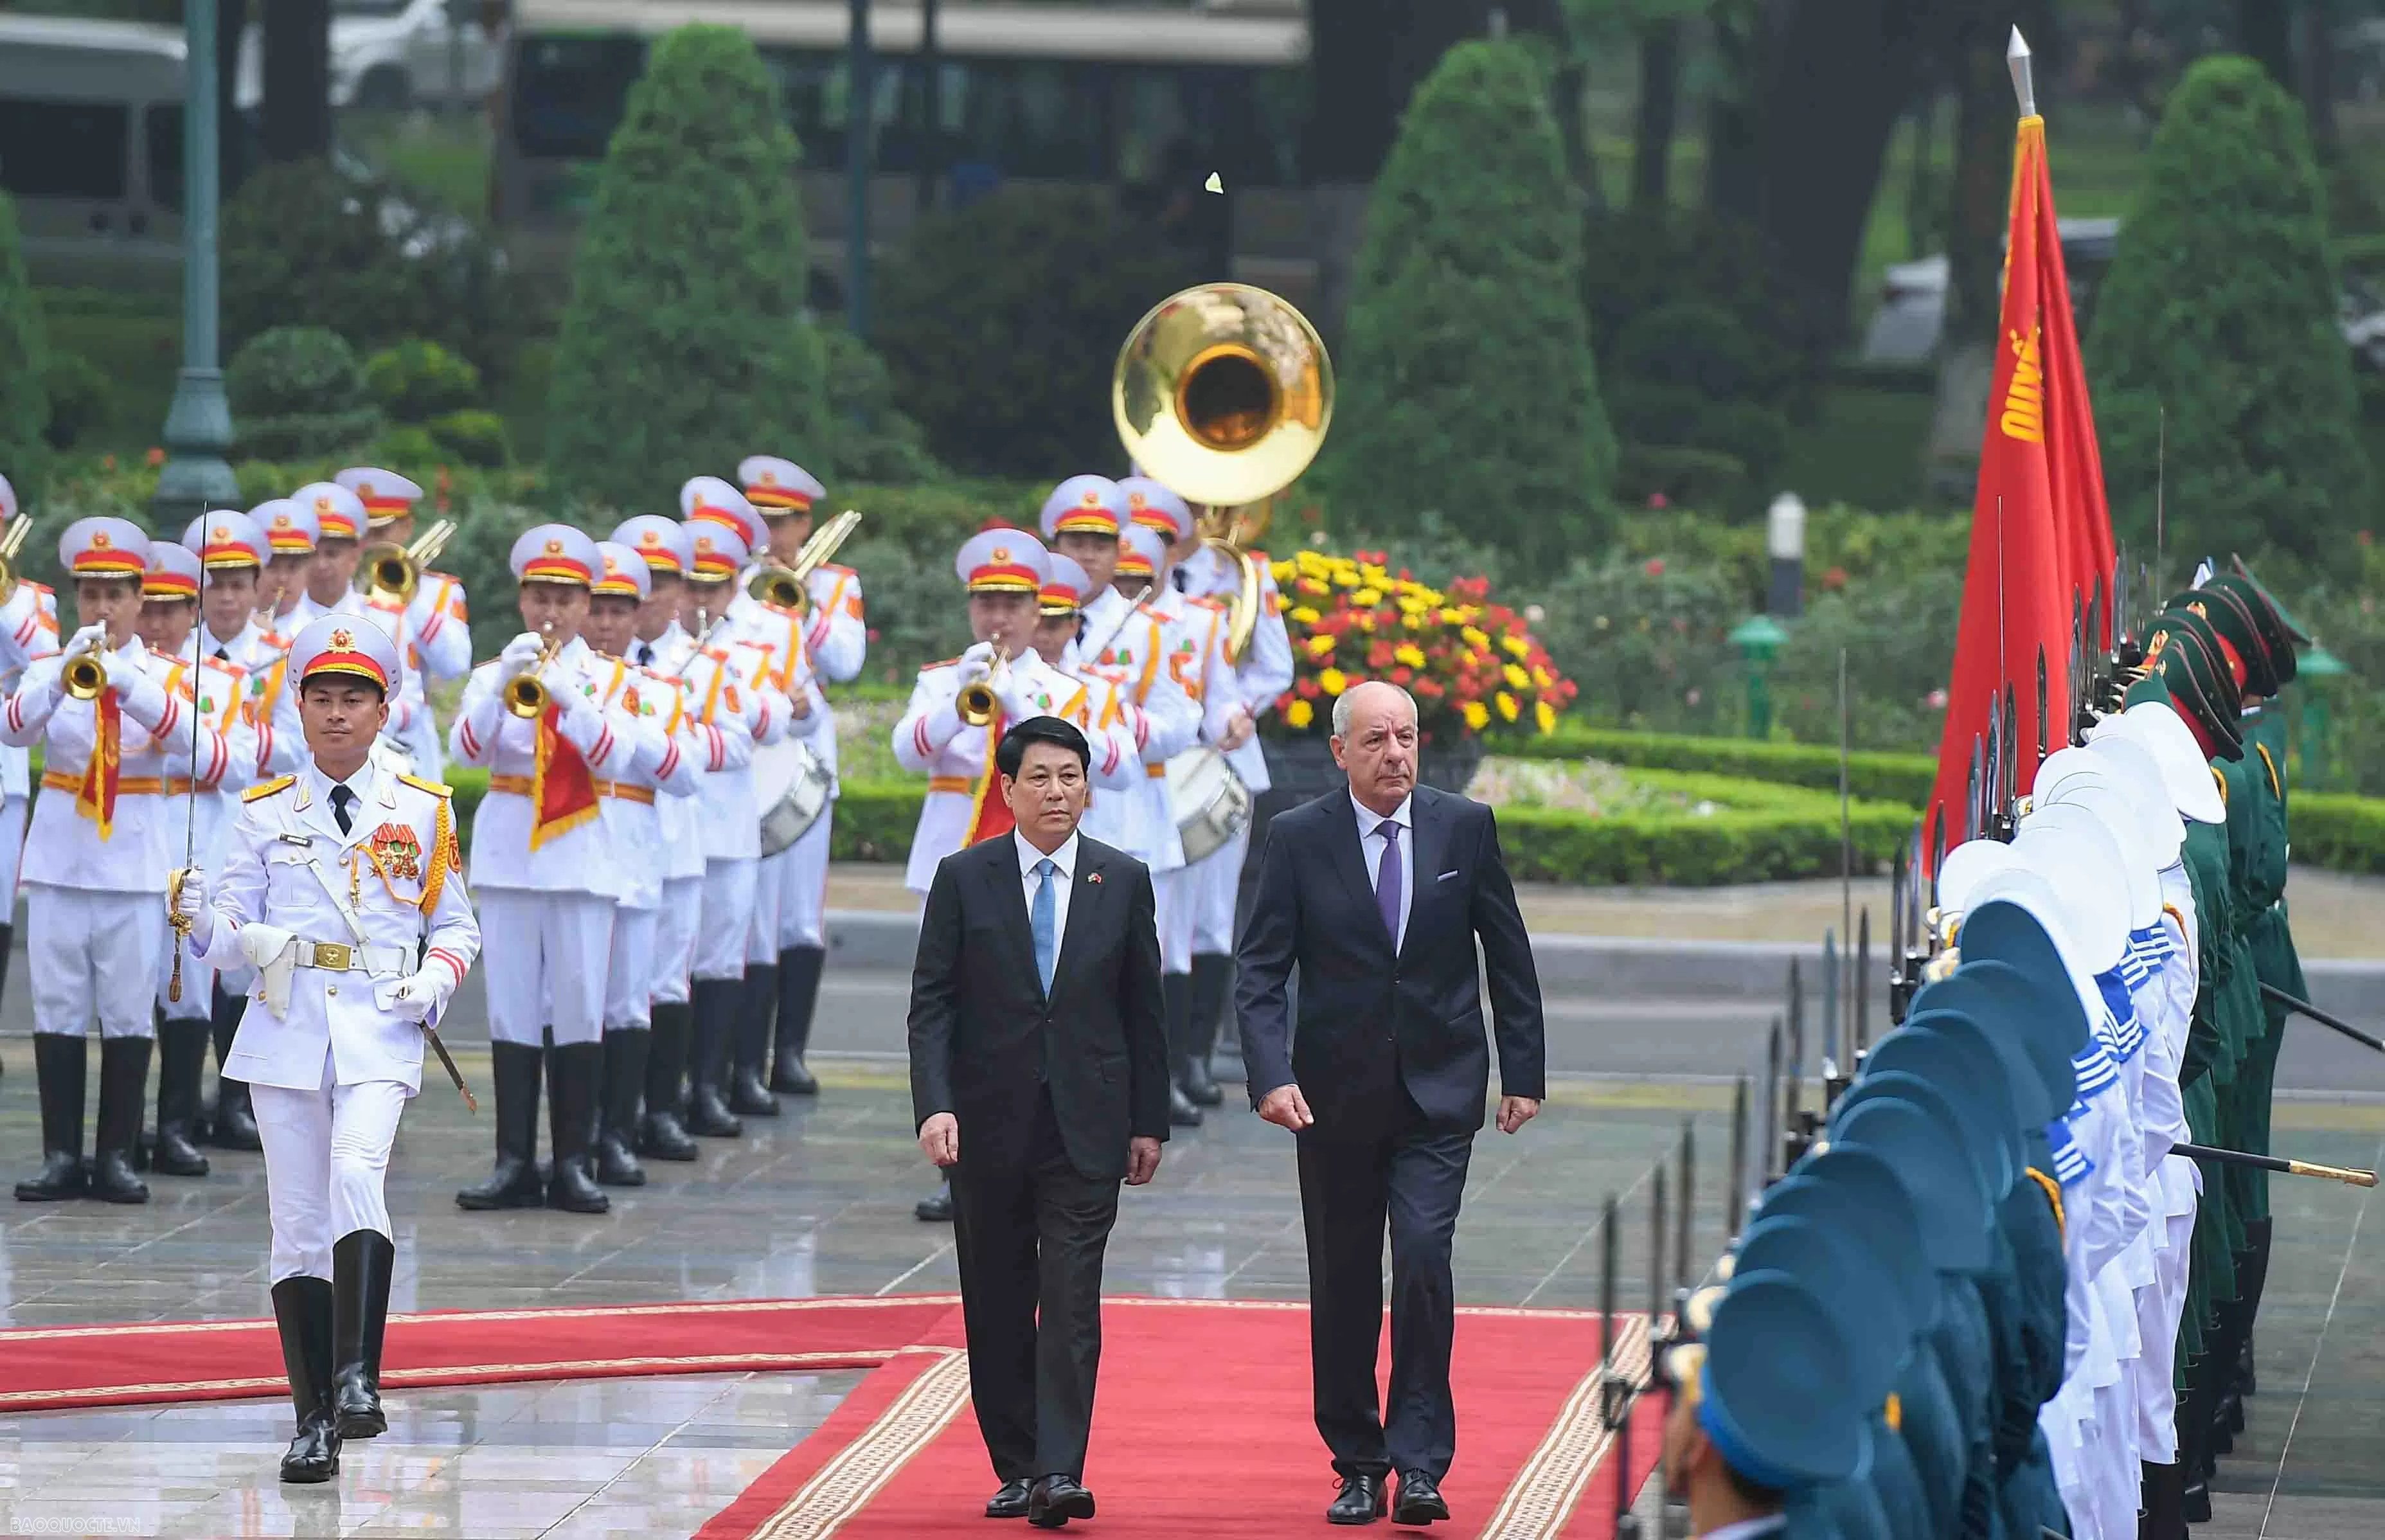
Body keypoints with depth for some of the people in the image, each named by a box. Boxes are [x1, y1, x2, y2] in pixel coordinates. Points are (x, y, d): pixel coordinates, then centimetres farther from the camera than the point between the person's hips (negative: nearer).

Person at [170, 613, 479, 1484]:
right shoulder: (264, 813, 11)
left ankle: (358, 1379, -31)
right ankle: (314, 1421, 4)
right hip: (287, 1027, 2)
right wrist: (201, 917, -13)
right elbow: (236, 931, 9)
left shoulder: (421, 811, 9)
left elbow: (457, 927, 15)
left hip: (381, 1026, -2)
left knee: (357, 1173, -27)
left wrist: (434, 980, -5)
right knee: (298, 1224, 0)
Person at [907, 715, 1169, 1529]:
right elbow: (931, 1002, -2)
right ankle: (1016, 1469, 17)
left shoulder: (1124, 880, 4)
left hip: (1086, 1124, -1)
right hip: (989, 1123, 1)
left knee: (1072, 1301, -10)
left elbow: (1143, 1009, 8)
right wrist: (934, 1105, -14)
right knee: (997, 1307, 7)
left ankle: (1061, 1474, -15)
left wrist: (1149, 1122, 6)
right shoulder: (964, 878, 1)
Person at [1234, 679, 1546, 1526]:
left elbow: (1509, 958, 8)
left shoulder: (1466, 828, 2)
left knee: (1423, 1257, -16)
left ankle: (1419, 1464, -10)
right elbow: (1260, 971, -4)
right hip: (1336, 1096, 1)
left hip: (1440, 1091, -1)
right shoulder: (1299, 839, -2)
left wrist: (1522, 1072, 6)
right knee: (1343, 1286, 6)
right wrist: (1271, 1075, -18)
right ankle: (1357, 1466, 18)